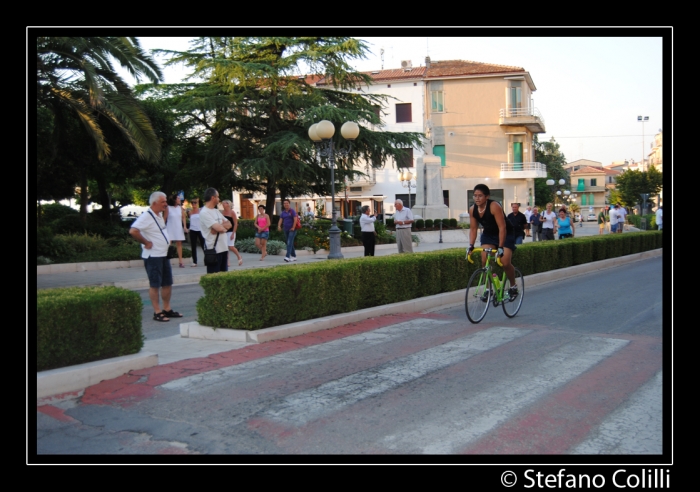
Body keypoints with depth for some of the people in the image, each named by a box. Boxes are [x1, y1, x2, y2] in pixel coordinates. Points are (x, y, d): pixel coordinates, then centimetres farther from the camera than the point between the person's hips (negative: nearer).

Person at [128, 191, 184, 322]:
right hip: (153, 256, -9)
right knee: (155, 285, -1)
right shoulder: (146, 217, -17)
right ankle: (157, 312, 5)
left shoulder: (159, 216, 12)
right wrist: (146, 242, -21)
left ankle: (167, 309, 22)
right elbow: (133, 231, -29)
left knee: (167, 283, 12)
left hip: (164, 255, 9)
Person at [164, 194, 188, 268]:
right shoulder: (168, 207, -6)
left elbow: (183, 217, 8)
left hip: (178, 228, 4)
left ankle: (181, 261, 7)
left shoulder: (180, 207, 4)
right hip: (170, 228, -4)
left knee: (179, 243, 5)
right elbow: (165, 218, -4)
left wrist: (185, 226, -1)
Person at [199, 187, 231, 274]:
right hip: (213, 250, -9)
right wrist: (224, 226, 1)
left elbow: (229, 224, 10)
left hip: (224, 248, 9)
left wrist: (220, 227, -10)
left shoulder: (216, 211, 15)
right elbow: (219, 228, -22)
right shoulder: (204, 213, -13)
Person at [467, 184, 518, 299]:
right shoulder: (473, 210, -12)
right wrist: (471, 245, -16)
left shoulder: (494, 206, -30)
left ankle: (513, 286, 9)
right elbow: (473, 229, -4)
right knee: (484, 261, -12)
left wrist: (500, 247, -35)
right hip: (488, 234, 5)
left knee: (505, 262, -16)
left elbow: (502, 228, -31)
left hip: (506, 234, -5)